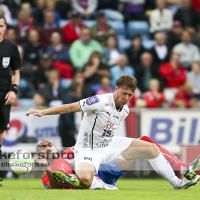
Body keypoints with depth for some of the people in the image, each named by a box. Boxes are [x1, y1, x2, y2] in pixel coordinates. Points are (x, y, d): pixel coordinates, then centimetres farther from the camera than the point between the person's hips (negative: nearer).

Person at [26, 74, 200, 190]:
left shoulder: (125, 110, 3)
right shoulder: (101, 101, -21)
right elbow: (71, 107, -22)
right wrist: (42, 112, -26)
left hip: (109, 145, 7)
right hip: (89, 149, -7)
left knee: (152, 148, 1)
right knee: (85, 179, -39)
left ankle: (176, 182, 13)